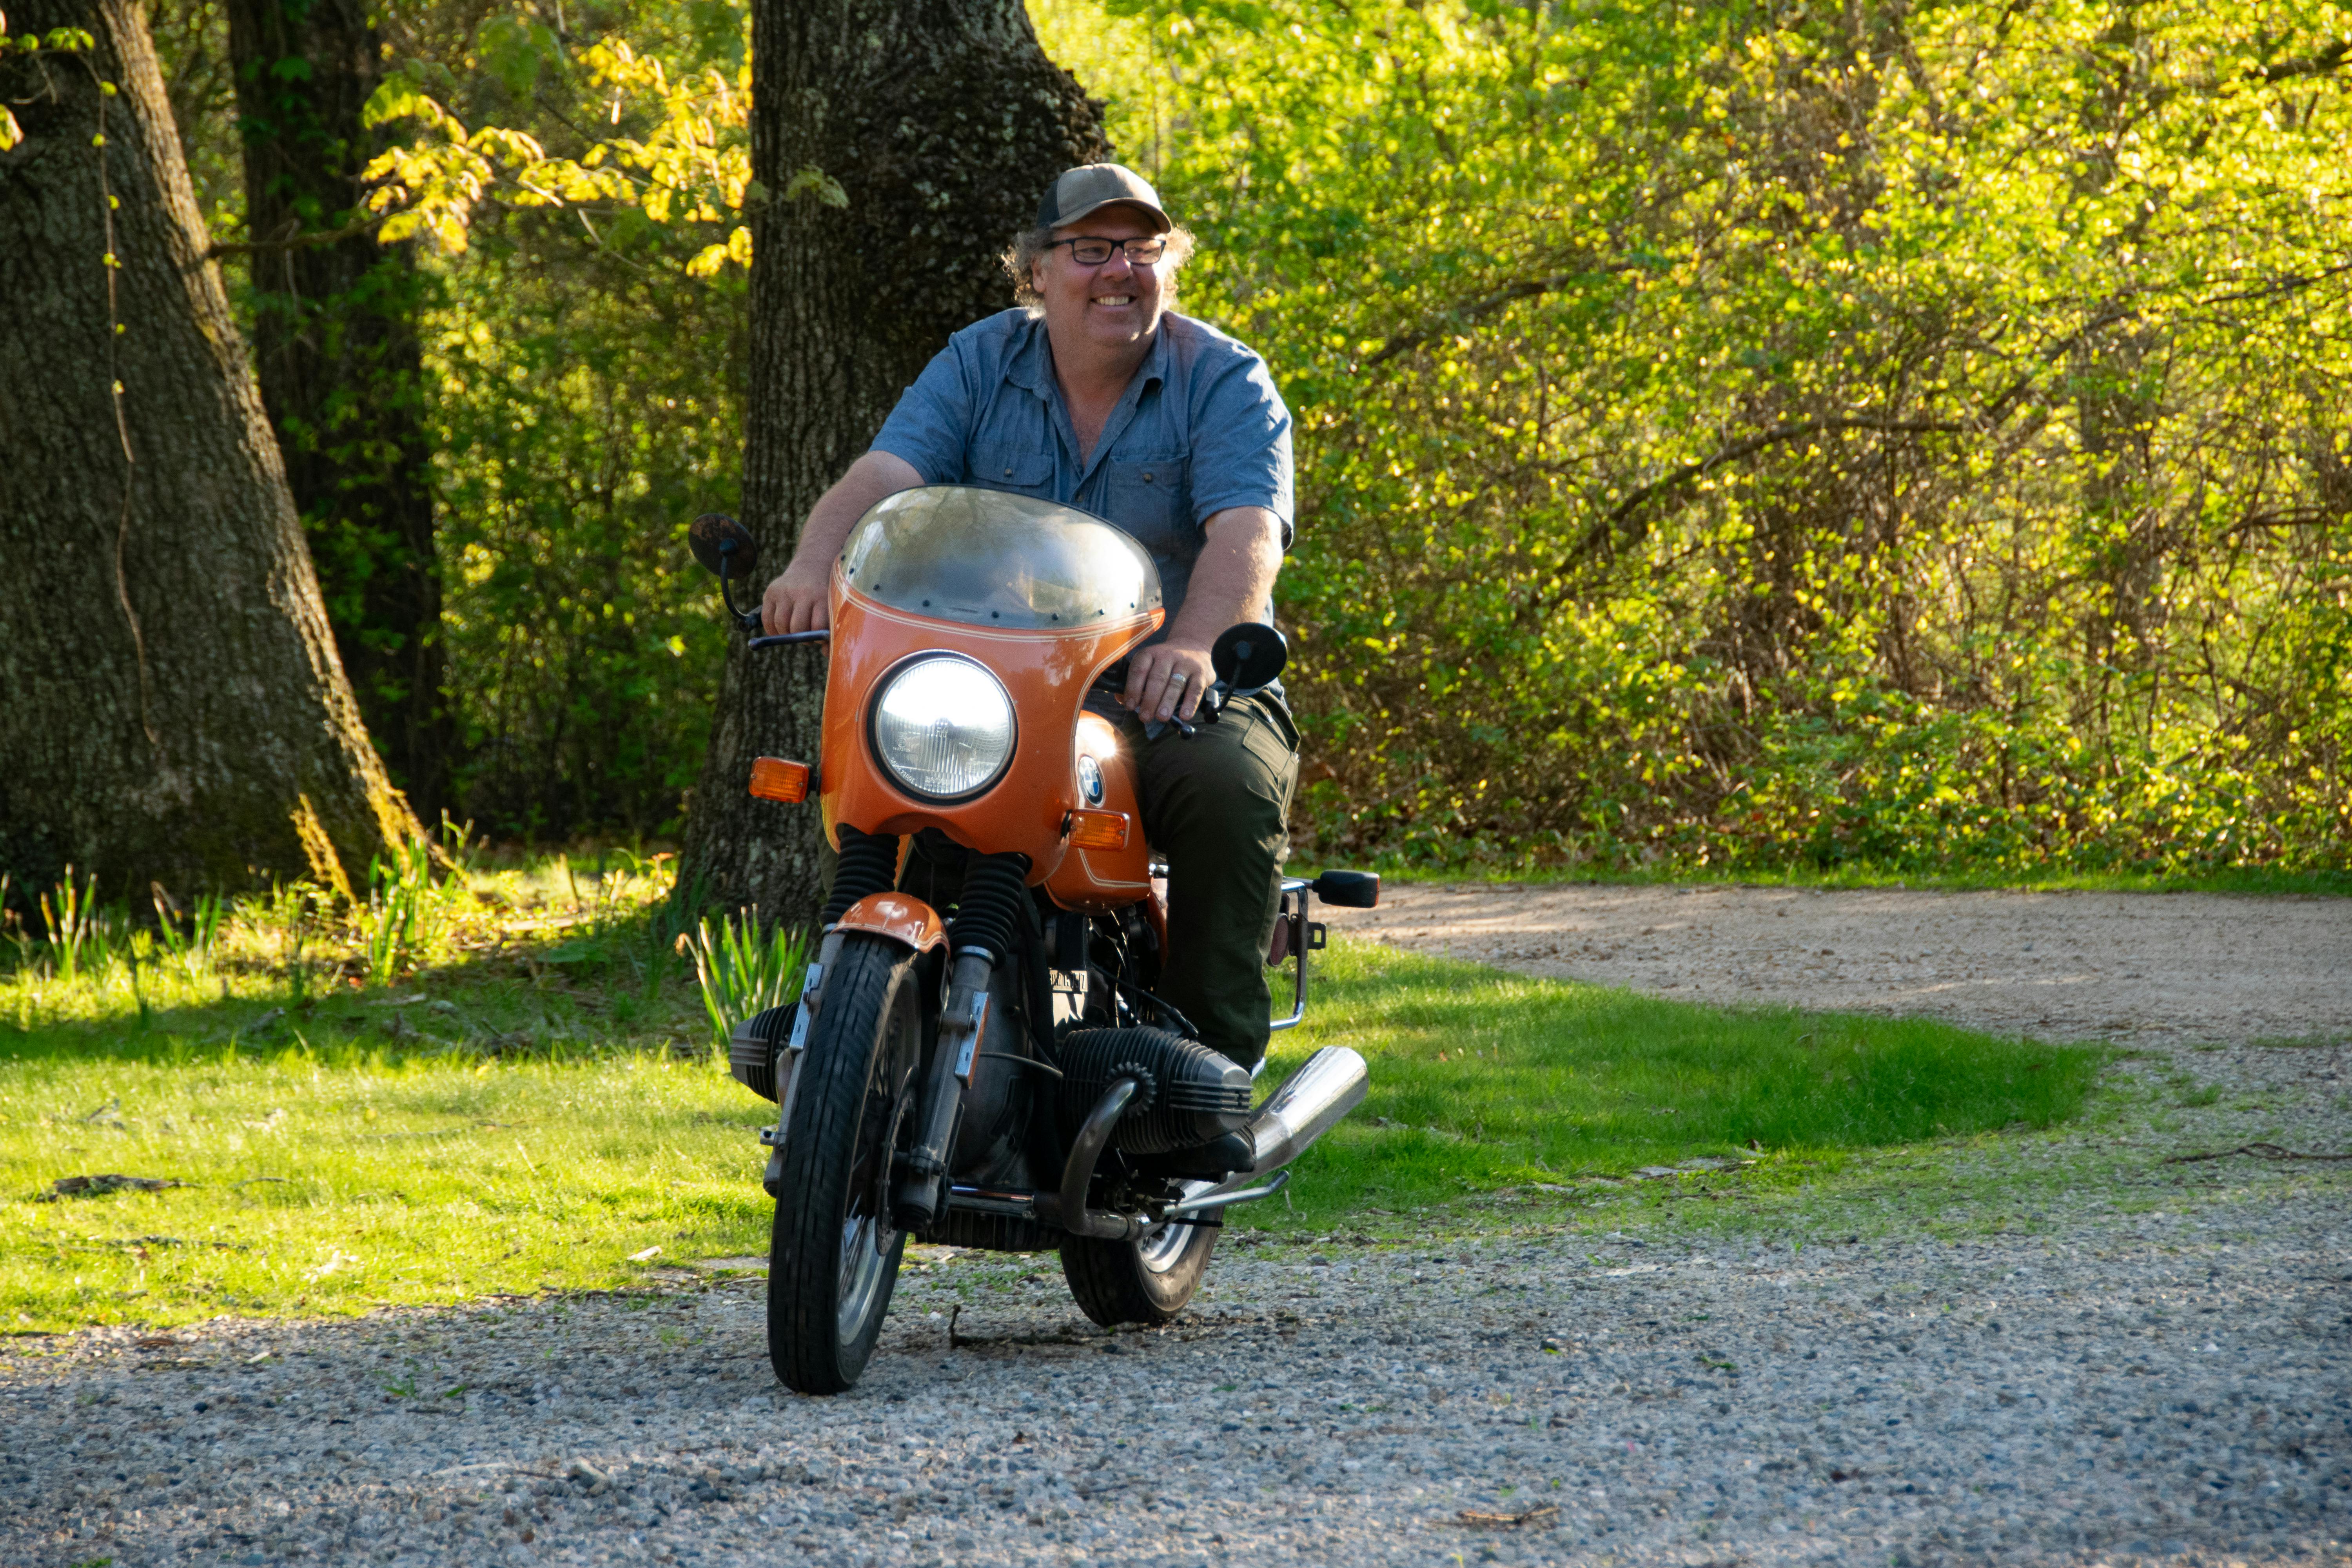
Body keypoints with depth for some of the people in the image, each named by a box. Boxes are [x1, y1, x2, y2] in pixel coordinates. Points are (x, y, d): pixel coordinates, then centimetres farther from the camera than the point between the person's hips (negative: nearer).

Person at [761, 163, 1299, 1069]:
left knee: (1229, 786, -33)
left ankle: (1215, 1056, -25)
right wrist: (817, 565, -32)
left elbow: (1247, 534, -17)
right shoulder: (978, 367, 8)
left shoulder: (1224, 383, 0)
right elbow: (884, 475, -8)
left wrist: (1191, 645, -40)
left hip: (1167, 697, -2)